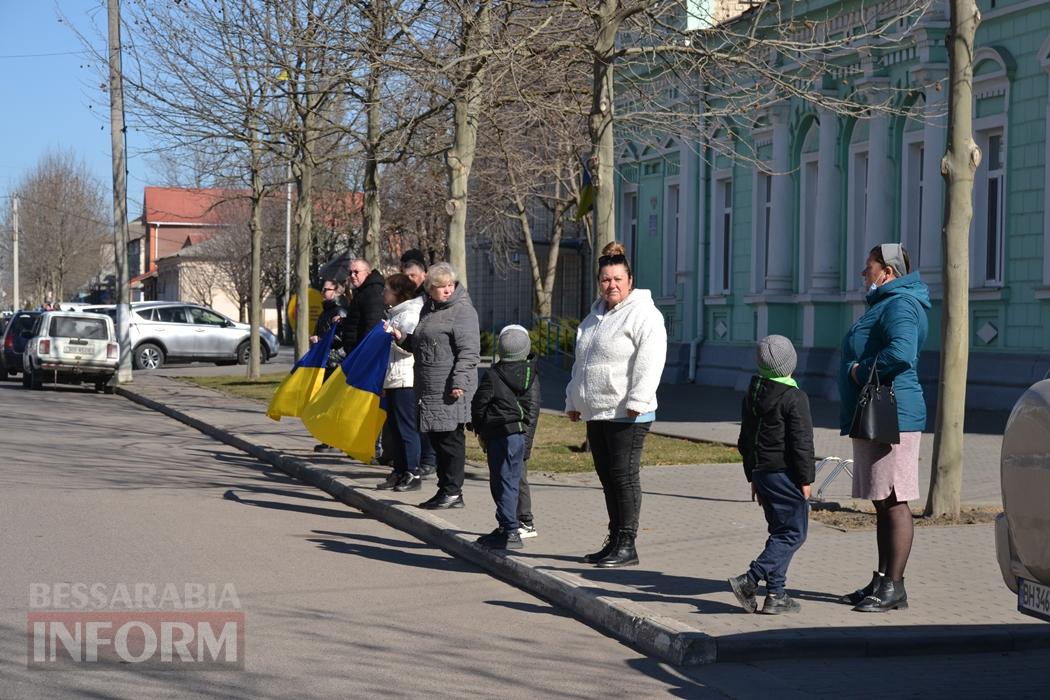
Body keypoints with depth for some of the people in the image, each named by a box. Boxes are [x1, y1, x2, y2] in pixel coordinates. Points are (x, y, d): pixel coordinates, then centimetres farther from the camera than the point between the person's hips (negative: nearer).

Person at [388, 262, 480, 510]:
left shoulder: (462, 310, -8)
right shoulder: (428, 309, 18)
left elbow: (469, 351, -15)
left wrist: (459, 382, -22)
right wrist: (402, 338, 12)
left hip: (450, 388, -9)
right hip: (429, 387, 9)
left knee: (450, 438, -5)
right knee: (436, 438, 12)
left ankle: (452, 491, 2)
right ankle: (445, 490, 19)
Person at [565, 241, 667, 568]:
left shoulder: (643, 314, -9)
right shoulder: (596, 314, 19)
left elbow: (650, 361, -19)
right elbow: (581, 362, 27)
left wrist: (637, 400, -25)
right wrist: (573, 400, 26)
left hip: (626, 414, -9)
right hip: (596, 412, 9)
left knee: (624, 476, -7)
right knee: (607, 477, 12)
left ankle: (626, 545, -2)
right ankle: (614, 541, 20)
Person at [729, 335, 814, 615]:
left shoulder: (752, 395, 10)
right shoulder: (794, 398, -13)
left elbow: (745, 439, 16)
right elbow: (801, 443, -15)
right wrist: (805, 479, -8)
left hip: (761, 473, 8)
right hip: (785, 476, -8)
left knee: (779, 532, 15)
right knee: (793, 533, -2)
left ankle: (775, 594, 11)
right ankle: (749, 580, -13)